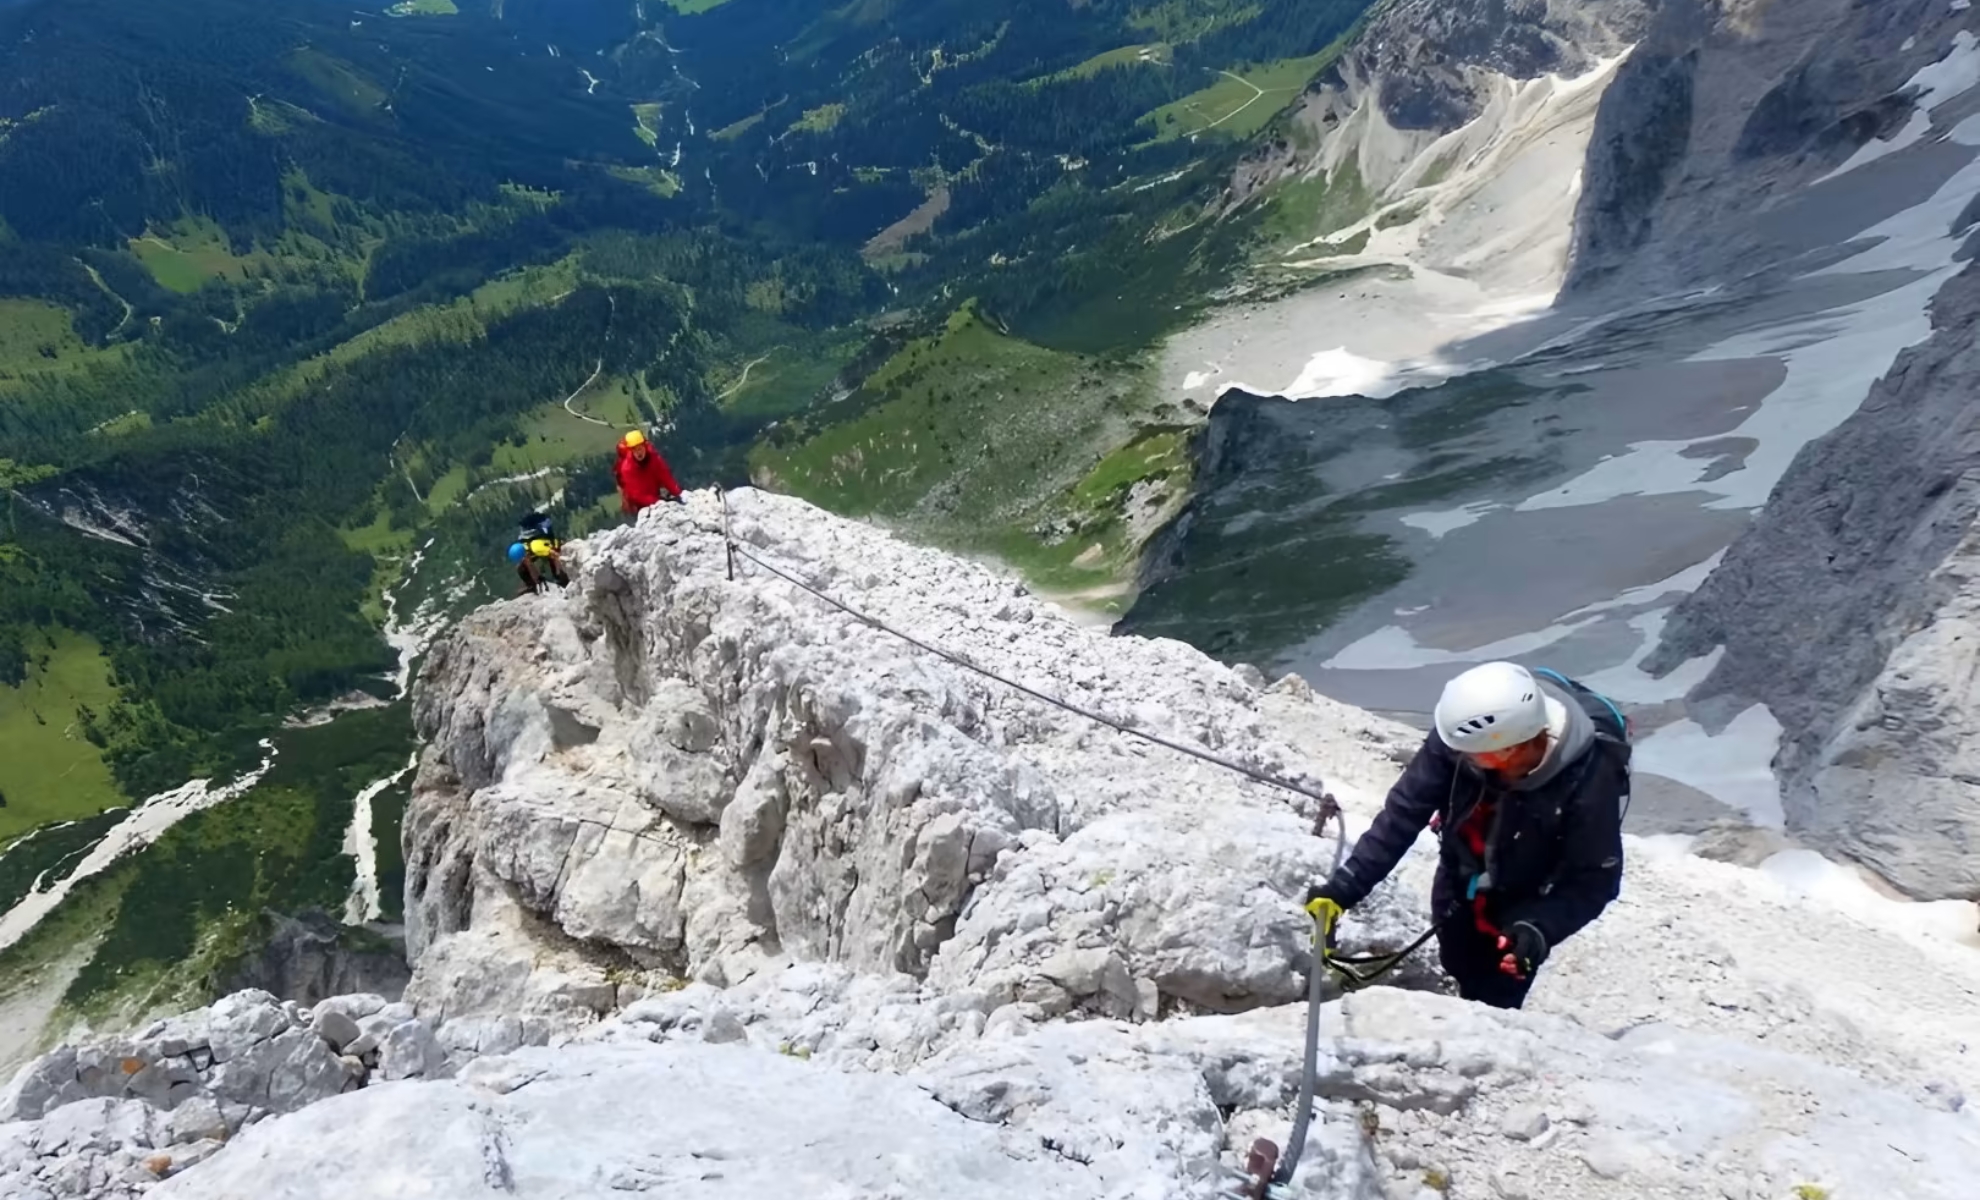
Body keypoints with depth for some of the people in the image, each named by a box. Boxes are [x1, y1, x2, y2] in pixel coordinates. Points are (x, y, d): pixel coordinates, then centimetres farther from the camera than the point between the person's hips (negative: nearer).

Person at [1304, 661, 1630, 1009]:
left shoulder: (1590, 783, -38)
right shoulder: (1463, 733, -33)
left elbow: (1595, 882, -27)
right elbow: (1405, 812, -25)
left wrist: (1539, 931, -44)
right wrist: (1345, 886, -30)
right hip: (1459, 886, 3)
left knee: (1492, 1004, -2)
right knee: (1463, 975, 23)